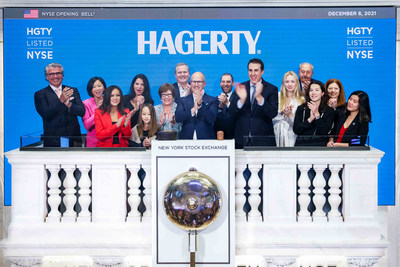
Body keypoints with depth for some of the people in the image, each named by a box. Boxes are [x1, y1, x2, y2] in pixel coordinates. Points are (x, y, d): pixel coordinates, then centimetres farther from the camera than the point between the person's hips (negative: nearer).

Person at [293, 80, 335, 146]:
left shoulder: (329, 110, 7)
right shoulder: (301, 108, 11)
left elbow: (324, 132, -5)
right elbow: (296, 130, 0)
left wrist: (317, 115, -9)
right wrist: (310, 119, -9)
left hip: (319, 144, 0)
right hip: (301, 143, 1)